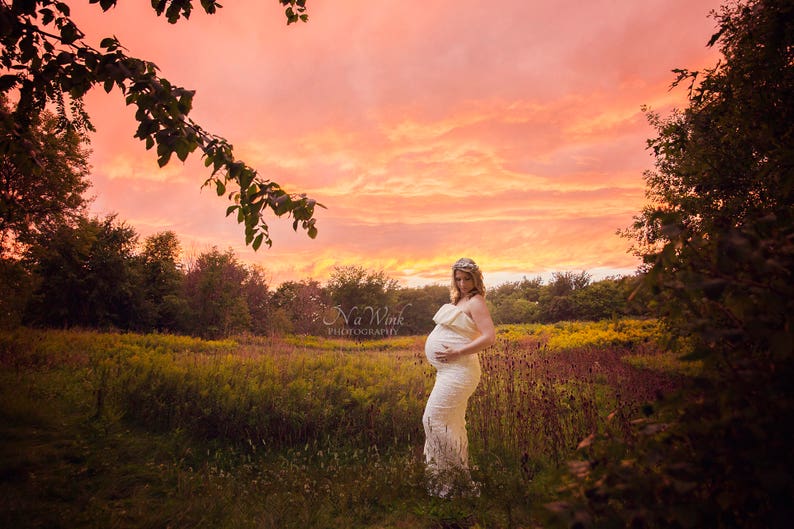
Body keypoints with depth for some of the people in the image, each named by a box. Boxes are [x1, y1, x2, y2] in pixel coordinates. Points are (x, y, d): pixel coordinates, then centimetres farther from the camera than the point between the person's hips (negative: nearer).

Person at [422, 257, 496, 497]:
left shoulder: (475, 301, -11)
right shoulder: (458, 301, 15)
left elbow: (489, 337, -22)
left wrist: (457, 353, -23)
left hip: (458, 372, -10)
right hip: (449, 371, 10)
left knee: (435, 419, -8)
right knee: (453, 424, 16)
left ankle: (451, 479, 2)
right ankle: (459, 476, 28)